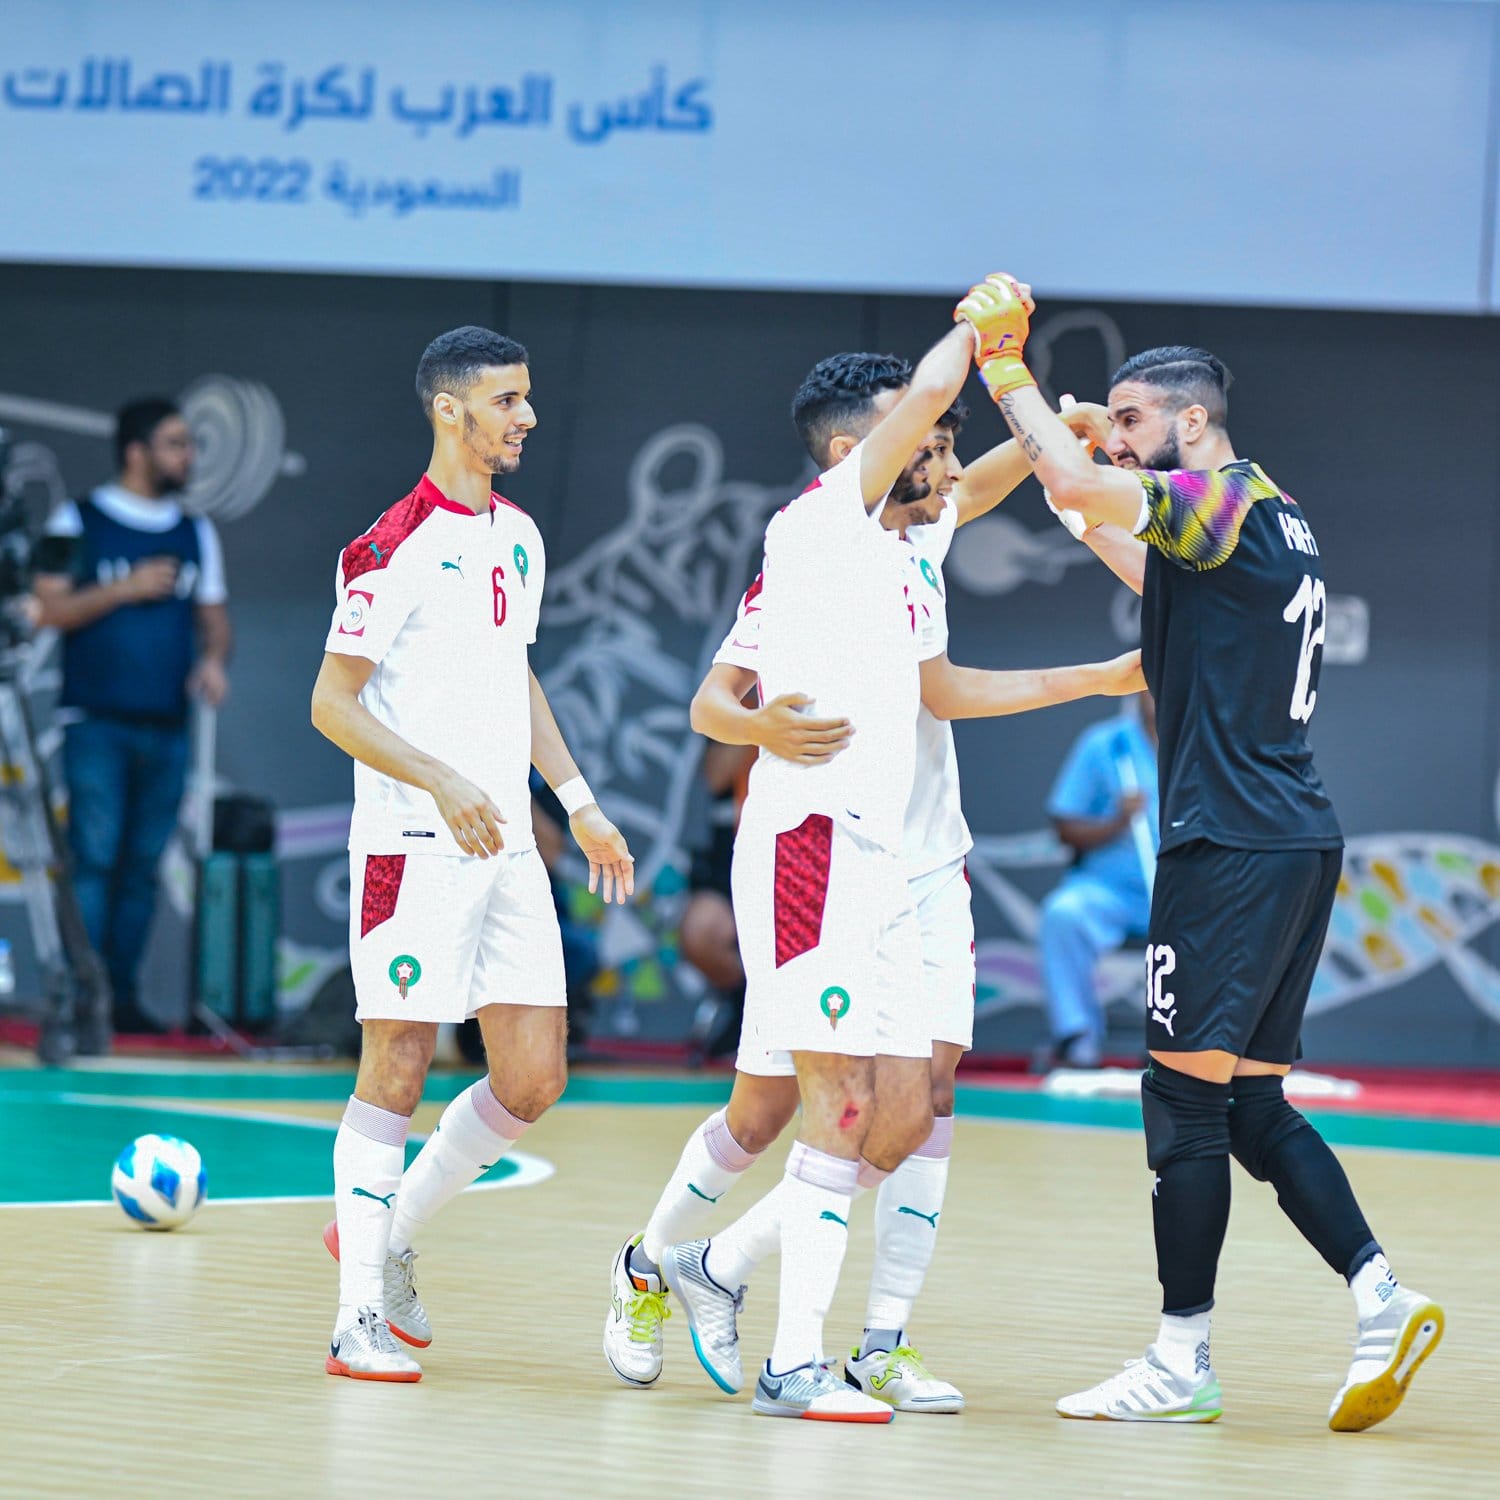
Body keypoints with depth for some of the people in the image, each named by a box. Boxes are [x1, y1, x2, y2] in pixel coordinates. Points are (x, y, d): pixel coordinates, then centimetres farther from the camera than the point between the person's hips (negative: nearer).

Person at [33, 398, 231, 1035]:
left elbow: (213, 615, 17)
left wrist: (214, 659, -4)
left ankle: (123, 995, 9)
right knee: (95, 857, -11)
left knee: (143, 865, 4)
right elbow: (50, 610, -4)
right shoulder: (79, 521, 2)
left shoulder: (196, 533, 15)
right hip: (97, 723, -4)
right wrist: (125, 588, -12)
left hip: (167, 728, 4)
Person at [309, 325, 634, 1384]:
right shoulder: (396, 548, -11)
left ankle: (390, 1236, 22)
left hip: (506, 849, 8)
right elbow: (332, 703, -12)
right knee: (397, 1068, -5)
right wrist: (443, 782, -23)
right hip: (412, 847, -7)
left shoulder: (518, 538, 14)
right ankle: (360, 1314, 1)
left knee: (535, 1077, 4)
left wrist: (579, 803, 21)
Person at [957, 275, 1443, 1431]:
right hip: (1296, 839, 10)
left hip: (1235, 844, -10)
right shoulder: (1273, 520, 18)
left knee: (1186, 1092, -5)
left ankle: (1183, 1363, -2)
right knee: (1250, 1104, 11)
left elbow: (1074, 480, -23)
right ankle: (1381, 1298, 1)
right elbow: (1169, 588, 36)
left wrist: (1009, 371, -9)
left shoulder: (1229, 498, -10)